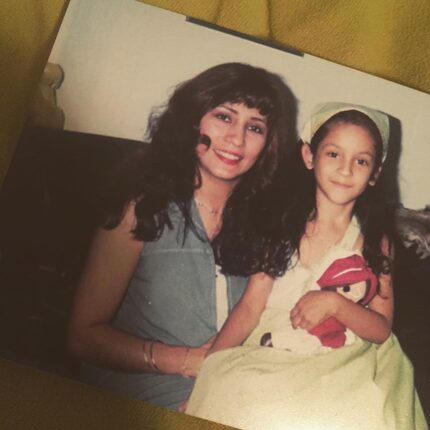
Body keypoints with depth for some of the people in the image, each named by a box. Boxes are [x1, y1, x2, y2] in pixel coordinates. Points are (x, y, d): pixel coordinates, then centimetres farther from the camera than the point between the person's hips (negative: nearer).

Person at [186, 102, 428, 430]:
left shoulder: (375, 240, 7)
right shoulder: (281, 224, 3)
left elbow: (382, 329, 7)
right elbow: (250, 308, -2)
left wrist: (335, 303, -13)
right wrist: (204, 368, -14)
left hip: (342, 366, 1)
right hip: (265, 358, -1)